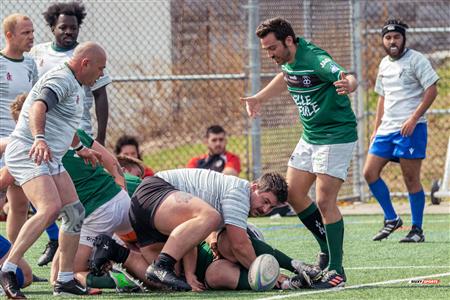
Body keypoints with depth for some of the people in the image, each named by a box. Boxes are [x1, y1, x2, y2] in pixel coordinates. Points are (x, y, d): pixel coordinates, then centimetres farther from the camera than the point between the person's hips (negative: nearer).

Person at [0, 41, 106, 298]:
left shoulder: (75, 85, 21)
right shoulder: (61, 79, -13)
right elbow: (38, 107, -32)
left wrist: (79, 148, 54)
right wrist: (39, 140, -49)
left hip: (50, 159, 11)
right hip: (27, 153, -11)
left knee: (75, 213, 5)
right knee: (50, 209, -27)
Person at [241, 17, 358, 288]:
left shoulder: (315, 59, -25)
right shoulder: (288, 59, 1)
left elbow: (350, 78, -40)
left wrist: (348, 84, -62)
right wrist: (260, 98, 26)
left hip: (337, 136, -9)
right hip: (310, 136, 9)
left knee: (324, 200, -15)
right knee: (293, 194, 9)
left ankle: (336, 270, -10)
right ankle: (328, 248, 24)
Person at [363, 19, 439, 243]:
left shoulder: (416, 60, -6)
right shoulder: (384, 64, 16)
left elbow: (431, 90, -12)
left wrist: (413, 119, -19)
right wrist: (376, 129, 18)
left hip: (410, 129, -7)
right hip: (387, 128, 7)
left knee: (411, 179, -5)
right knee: (369, 172, 0)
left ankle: (417, 230, 3)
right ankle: (391, 219, 12)